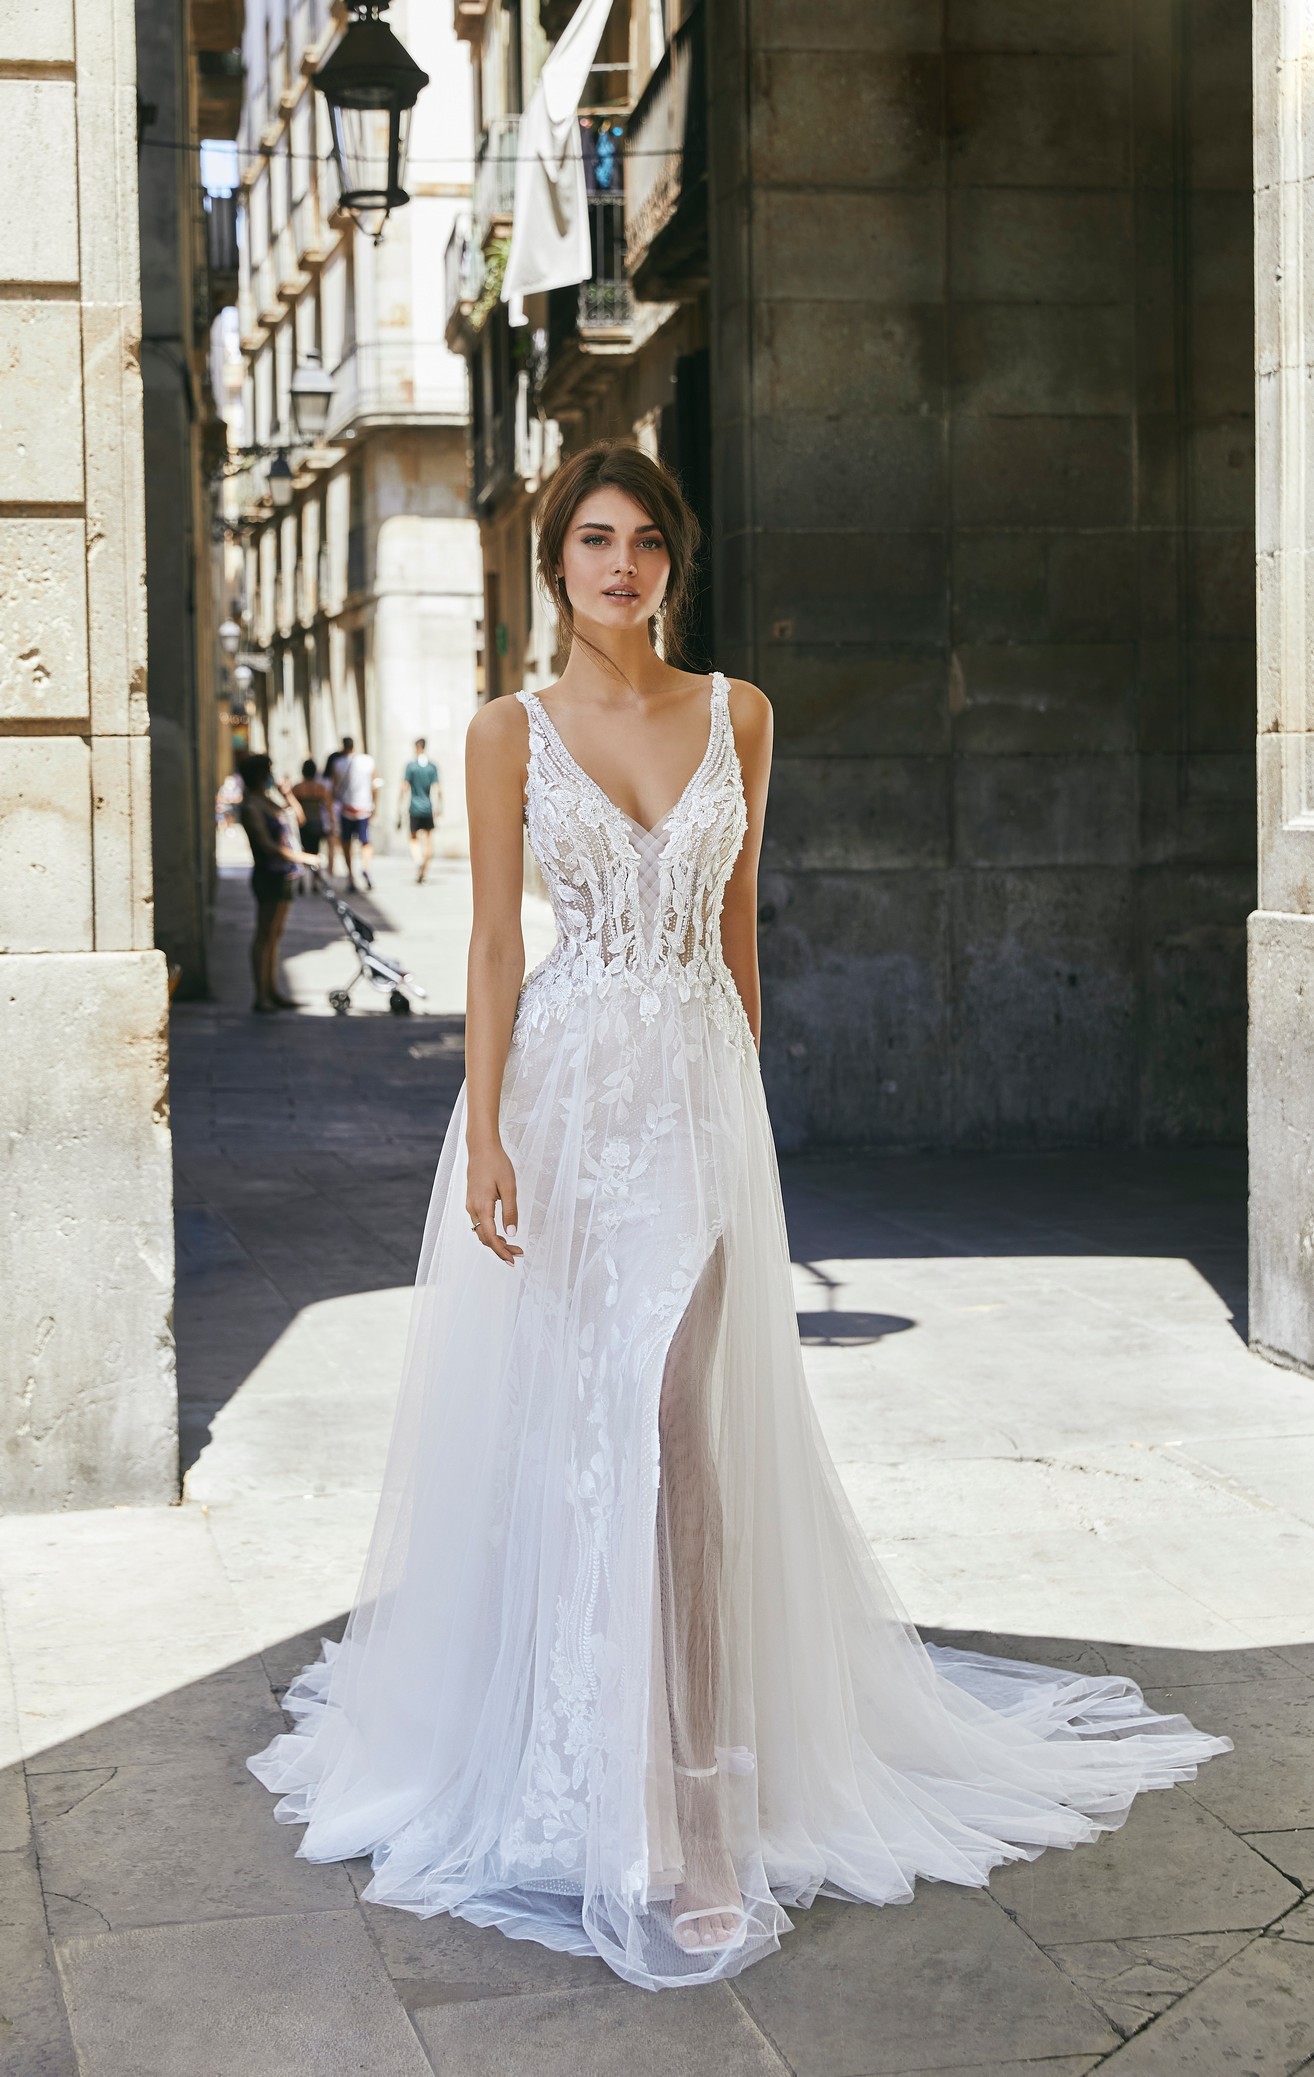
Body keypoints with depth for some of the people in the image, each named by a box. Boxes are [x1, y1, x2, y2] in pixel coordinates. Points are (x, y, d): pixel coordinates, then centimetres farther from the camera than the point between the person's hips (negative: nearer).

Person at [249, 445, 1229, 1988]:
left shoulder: (737, 715, 7)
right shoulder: (512, 731, 2)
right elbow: (494, 939, -1)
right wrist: (486, 1135, -9)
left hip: (699, 1093, 1)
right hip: (561, 1088, 0)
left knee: (680, 1426, -6)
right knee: (547, 1418, 5)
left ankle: (678, 1796, 3)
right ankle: (555, 1744, 25)